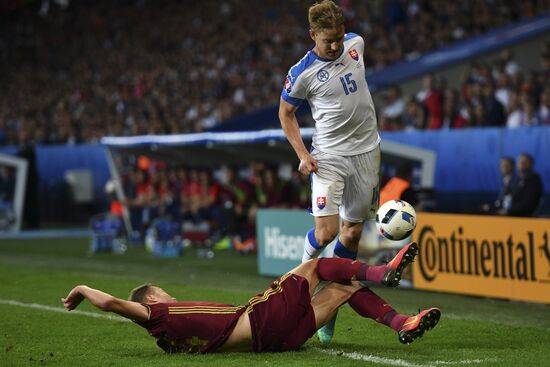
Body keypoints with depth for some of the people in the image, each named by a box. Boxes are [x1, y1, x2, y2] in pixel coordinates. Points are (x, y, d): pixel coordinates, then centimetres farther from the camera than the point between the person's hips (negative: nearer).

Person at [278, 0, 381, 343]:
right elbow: (286, 113, 1)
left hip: (366, 151, 4)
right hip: (329, 156, -4)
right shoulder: (302, 73, -13)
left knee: (353, 233, 5)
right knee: (326, 232, -16)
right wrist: (303, 154, -9)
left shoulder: (356, 43, 0)